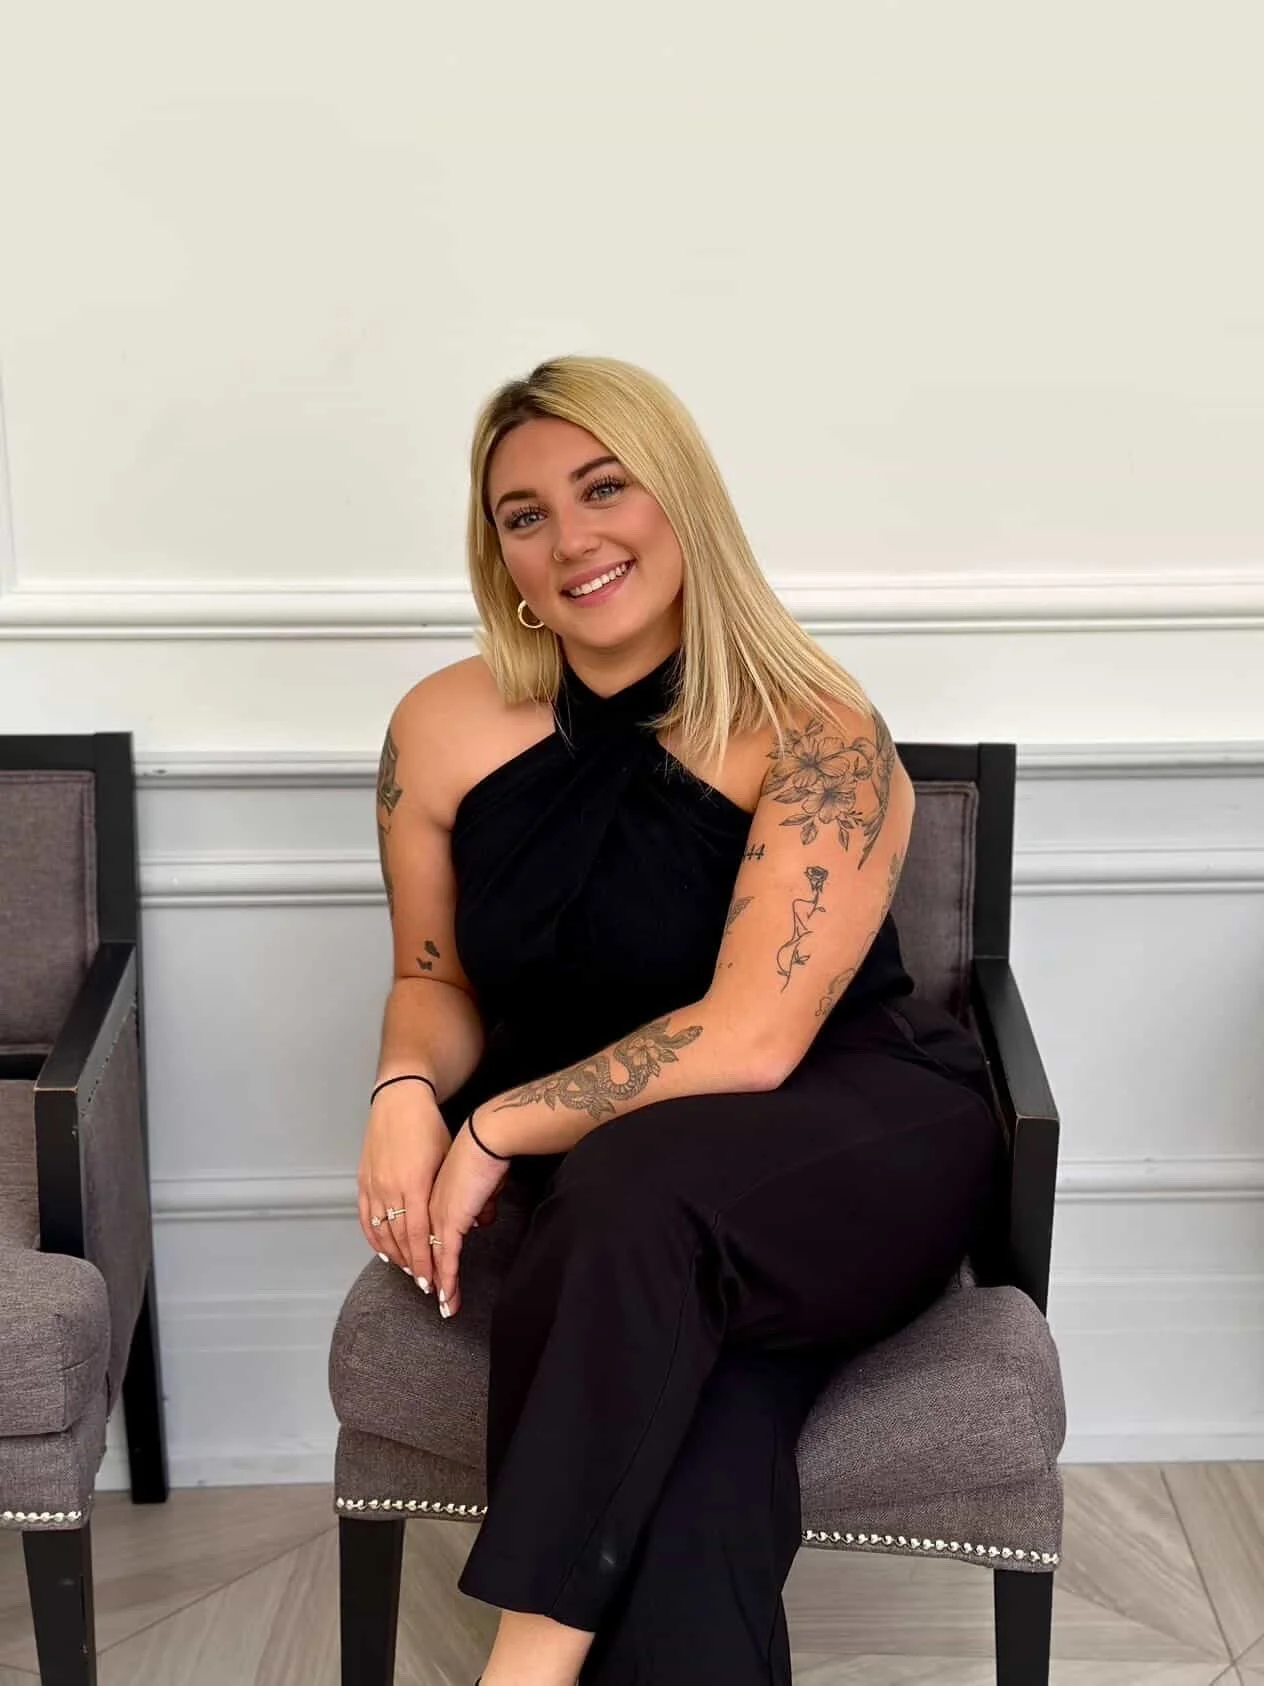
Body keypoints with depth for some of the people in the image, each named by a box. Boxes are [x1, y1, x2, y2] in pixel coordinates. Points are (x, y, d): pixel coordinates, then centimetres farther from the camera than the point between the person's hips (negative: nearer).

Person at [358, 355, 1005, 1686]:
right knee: (690, 1472, -31)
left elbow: (748, 1041, -22)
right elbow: (439, 981, 13)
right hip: (605, 1188, 3)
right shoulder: (443, 730, 0)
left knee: (640, 1188, -37)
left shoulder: (815, 734, -15)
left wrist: (499, 1130, -18)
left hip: (859, 1149, -3)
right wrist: (407, 1093, -9)